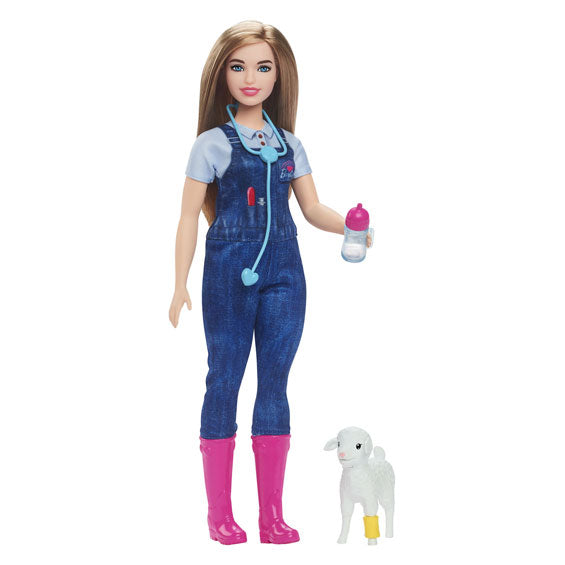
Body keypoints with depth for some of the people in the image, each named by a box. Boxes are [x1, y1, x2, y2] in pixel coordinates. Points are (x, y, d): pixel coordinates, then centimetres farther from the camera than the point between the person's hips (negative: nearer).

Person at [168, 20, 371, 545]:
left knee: (275, 381, 6)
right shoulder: (212, 144, -1)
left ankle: (272, 515, 13)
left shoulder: (289, 144, 10)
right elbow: (189, 217, -1)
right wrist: (180, 285, -6)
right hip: (229, 269, -4)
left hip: (283, 270, 4)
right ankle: (219, 513, 12)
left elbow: (313, 208, 12)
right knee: (224, 379, 1)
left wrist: (349, 225, -9)